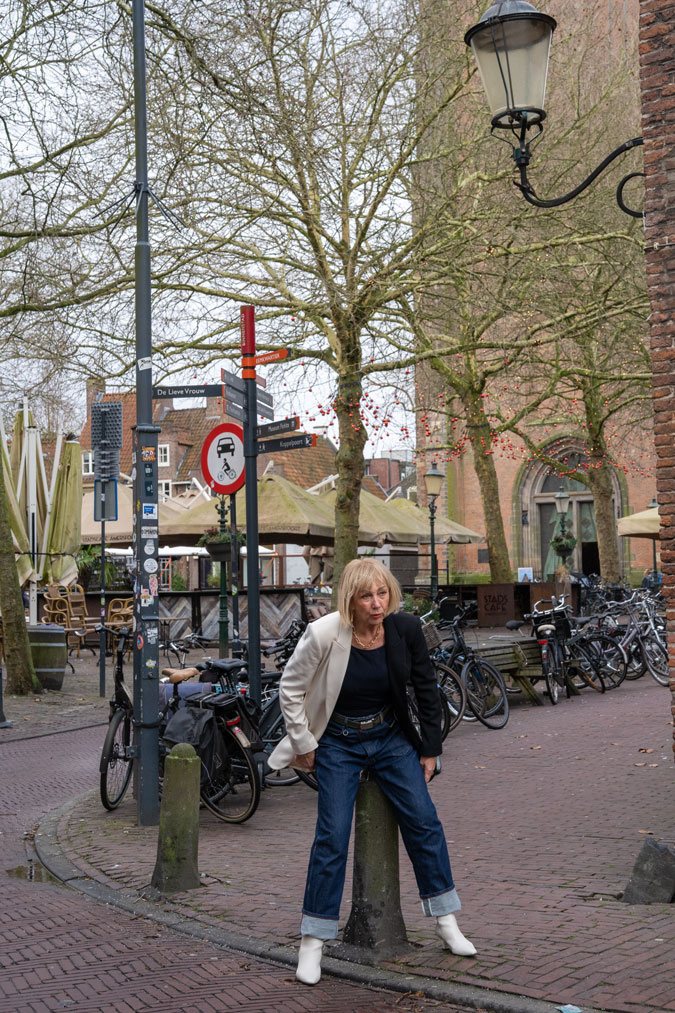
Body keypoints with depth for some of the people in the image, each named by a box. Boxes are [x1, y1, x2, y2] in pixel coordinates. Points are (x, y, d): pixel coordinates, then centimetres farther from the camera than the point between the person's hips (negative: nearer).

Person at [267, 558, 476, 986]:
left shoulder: (406, 629, -14)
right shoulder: (324, 635, -23)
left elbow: (426, 688, 1)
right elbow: (290, 688, -9)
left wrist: (431, 747, 3)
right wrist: (303, 745, -4)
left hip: (392, 737, 3)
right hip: (338, 743, -3)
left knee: (425, 821, -1)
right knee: (332, 836, -8)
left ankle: (447, 923, 16)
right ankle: (313, 942, 5)